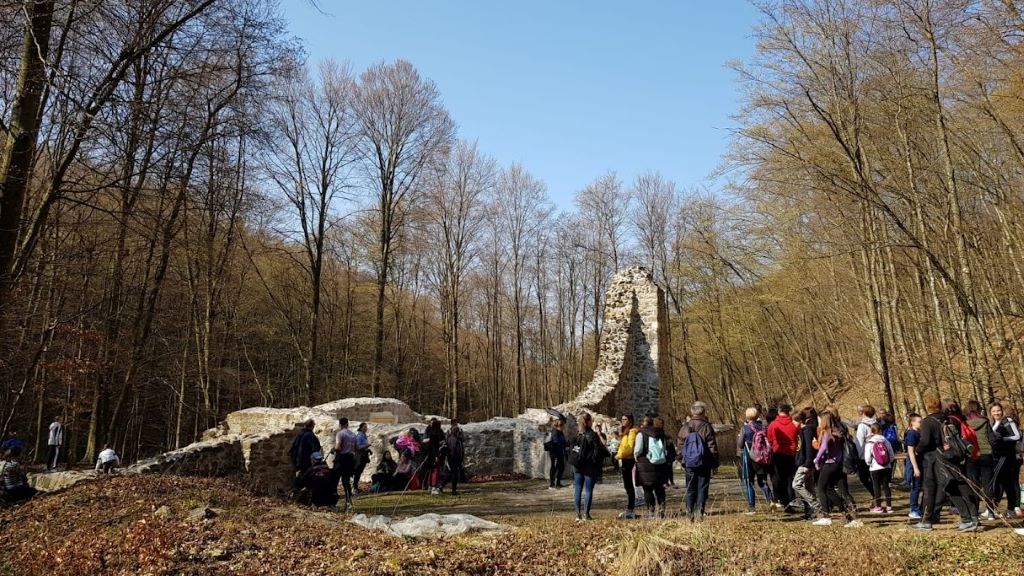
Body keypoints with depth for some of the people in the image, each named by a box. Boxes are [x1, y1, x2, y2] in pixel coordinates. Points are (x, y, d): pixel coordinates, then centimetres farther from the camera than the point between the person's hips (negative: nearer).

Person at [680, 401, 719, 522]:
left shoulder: (685, 428, 3)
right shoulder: (707, 427, -8)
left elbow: (680, 445, 5)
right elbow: (712, 447, -7)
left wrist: (683, 460, 13)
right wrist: (715, 464, -1)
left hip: (689, 464, 3)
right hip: (704, 464, -3)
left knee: (690, 489, 11)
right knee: (702, 489, 4)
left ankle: (690, 514, 10)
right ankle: (699, 513, -3)